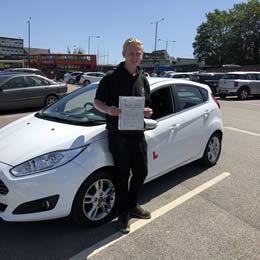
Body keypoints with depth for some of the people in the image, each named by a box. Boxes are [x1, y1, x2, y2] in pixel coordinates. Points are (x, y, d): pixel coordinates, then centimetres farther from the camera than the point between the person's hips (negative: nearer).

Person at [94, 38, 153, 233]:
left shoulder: (143, 80, 11)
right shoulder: (112, 78, -5)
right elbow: (97, 102, -2)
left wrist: (148, 112, -6)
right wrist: (108, 109, -24)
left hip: (137, 134, 5)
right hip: (118, 135, -5)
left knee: (141, 172, 13)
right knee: (122, 175, 5)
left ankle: (132, 205, 36)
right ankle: (123, 214, 23)